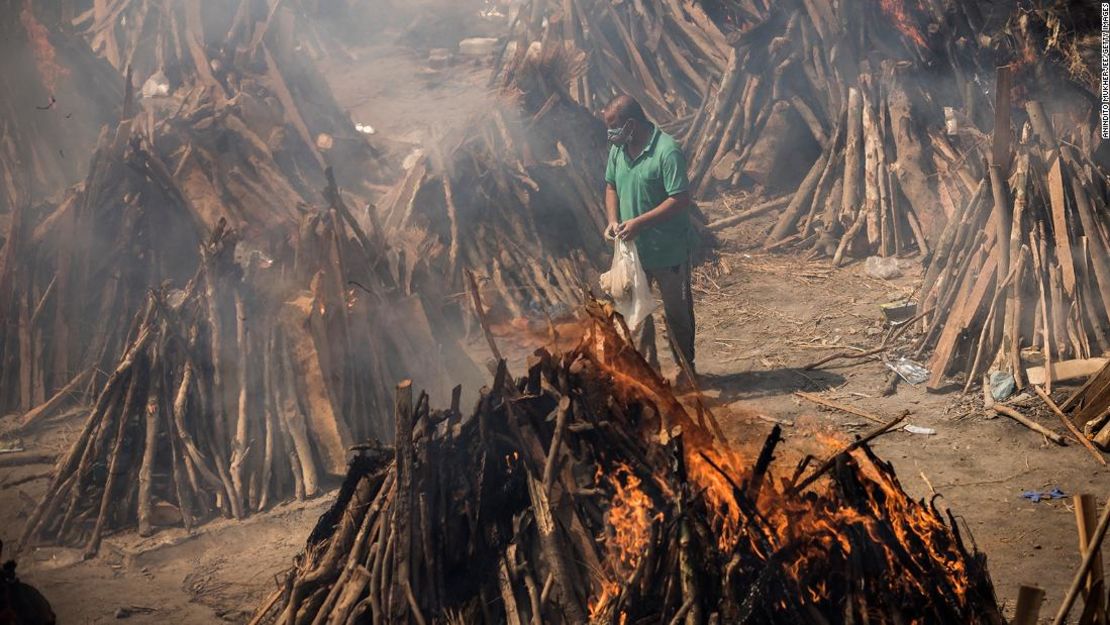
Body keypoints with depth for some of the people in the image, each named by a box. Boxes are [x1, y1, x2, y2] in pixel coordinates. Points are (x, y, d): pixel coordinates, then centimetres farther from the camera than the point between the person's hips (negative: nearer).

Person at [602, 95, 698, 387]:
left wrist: (639, 222, -25)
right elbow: (611, 186, 15)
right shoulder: (618, 149, 1)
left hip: (668, 250, -6)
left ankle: (686, 369, 23)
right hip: (632, 248, 7)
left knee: (677, 313, 8)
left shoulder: (667, 151, -21)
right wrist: (613, 220, -4)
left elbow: (680, 200, -23)